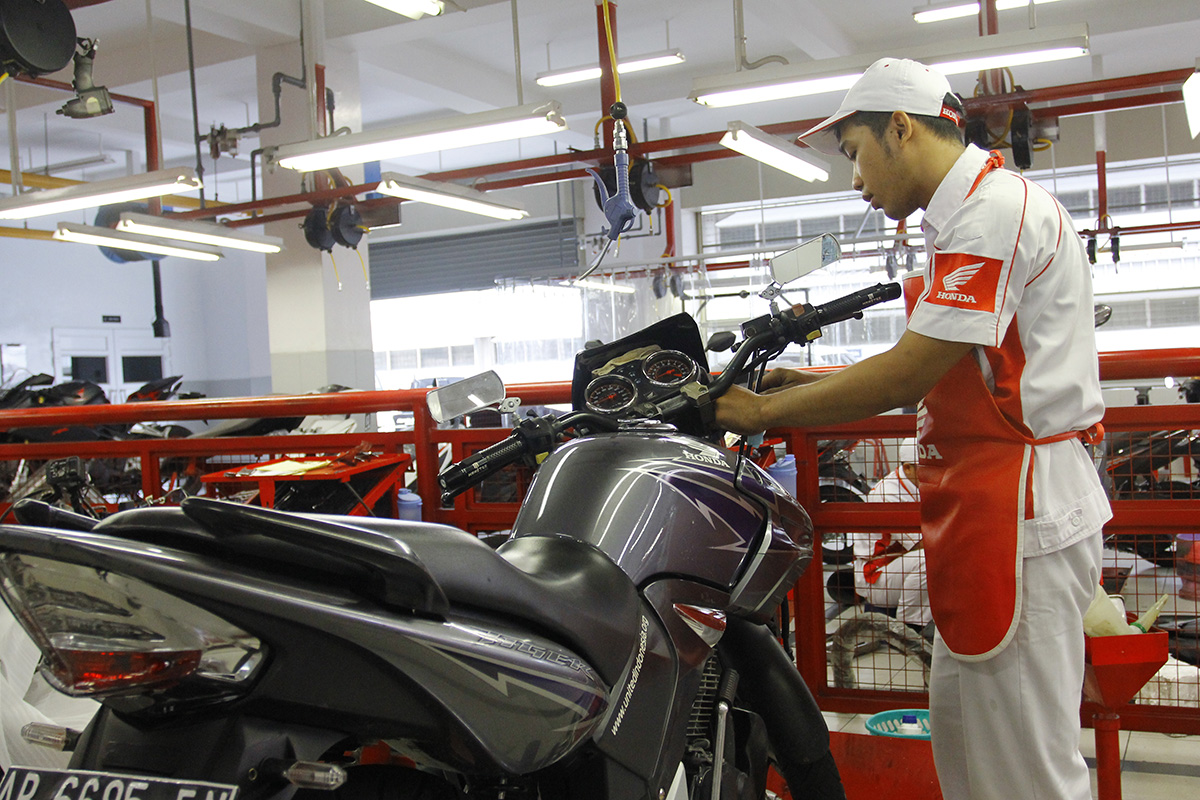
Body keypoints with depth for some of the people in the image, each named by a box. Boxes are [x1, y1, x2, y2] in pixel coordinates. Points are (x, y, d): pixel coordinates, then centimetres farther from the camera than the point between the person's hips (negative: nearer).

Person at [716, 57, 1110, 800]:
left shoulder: (994, 208, -15)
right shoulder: (975, 208, 18)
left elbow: (909, 373, -21)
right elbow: (938, 373, 18)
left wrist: (765, 410, -12)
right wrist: (809, 386, 11)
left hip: (1017, 515, -11)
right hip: (989, 511, 11)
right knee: (960, 726, 19)